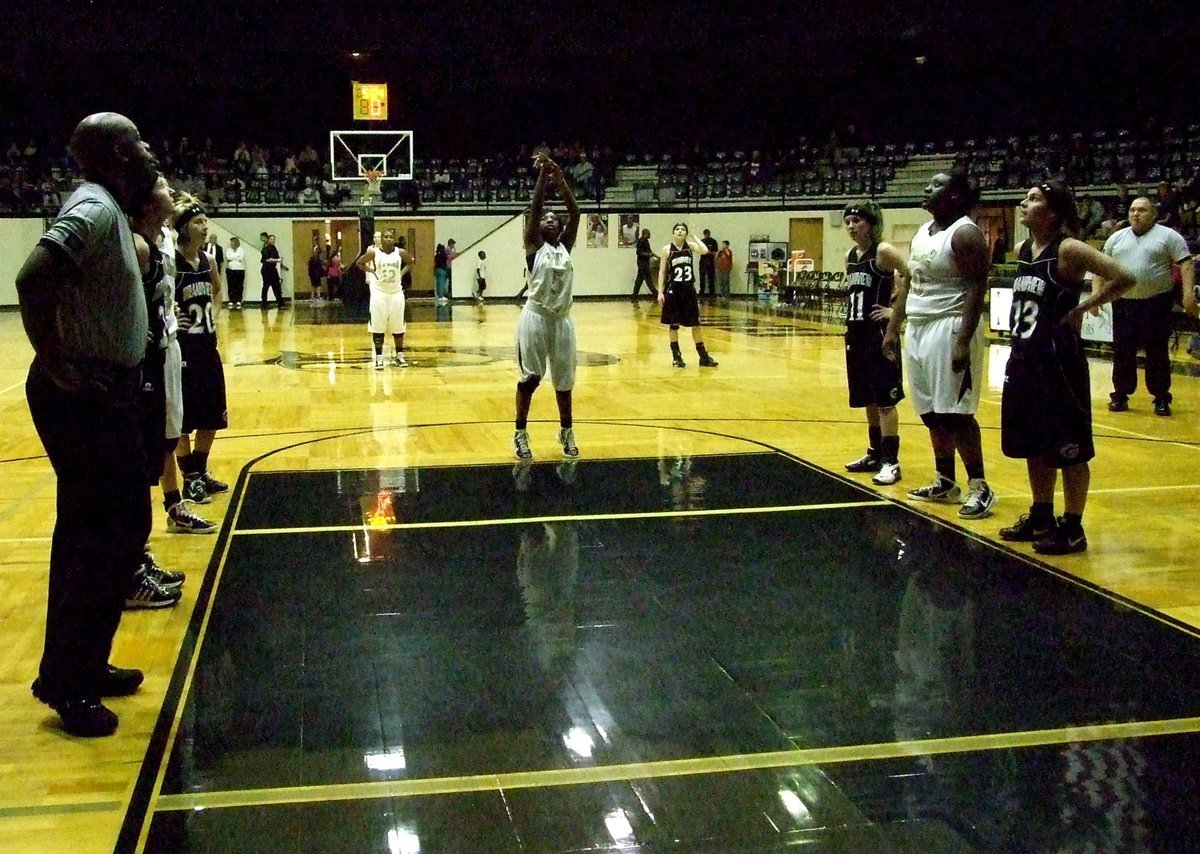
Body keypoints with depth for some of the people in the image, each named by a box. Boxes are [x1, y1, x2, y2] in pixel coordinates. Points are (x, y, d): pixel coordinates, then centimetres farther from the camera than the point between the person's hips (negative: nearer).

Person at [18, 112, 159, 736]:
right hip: (86, 397, -10)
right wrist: (54, 364, -25)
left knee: (91, 533, 17)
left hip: (102, 392, 10)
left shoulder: (108, 208, 12)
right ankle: (67, 682, 6)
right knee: (106, 536, -4)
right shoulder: (93, 210, -18)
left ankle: (82, 666, 29)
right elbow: (33, 278, -31)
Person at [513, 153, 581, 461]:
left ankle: (567, 432, 27)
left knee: (564, 380, 11)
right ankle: (521, 434, 11)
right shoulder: (534, 245, -2)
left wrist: (561, 179, -9)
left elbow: (575, 211, -1)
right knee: (529, 378, -1)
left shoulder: (566, 245, 8)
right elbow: (534, 207, -12)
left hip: (562, 319, 4)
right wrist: (543, 174, -15)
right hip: (536, 317, -4)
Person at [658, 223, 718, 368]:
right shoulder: (667, 249, -2)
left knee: (696, 324, 6)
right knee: (673, 325, 4)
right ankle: (676, 356, 15)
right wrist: (660, 292, -6)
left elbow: (705, 251, -18)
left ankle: (703, 356, 13)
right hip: (673, 290, -2)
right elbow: (662, 271, 0)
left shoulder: (690, 246, 2)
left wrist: (693, 237, -9)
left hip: (689, 289, 2)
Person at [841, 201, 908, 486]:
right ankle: (875, 454, 26)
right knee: (867, 399, 15)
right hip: (856, 334, 8)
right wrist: (851, 317, 14)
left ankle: (891, 461, 1)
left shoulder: (883, 251, -12)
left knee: (885, 400, -4)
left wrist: (896, 310, -17)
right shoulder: (850, 256, 10)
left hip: (879, 333, -8)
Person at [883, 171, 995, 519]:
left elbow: (976, 290, -18)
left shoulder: (965, 233, -13)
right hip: (918, 329, 9)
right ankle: (945, 482, 23)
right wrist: (893, 328, 13)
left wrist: (963, 342, -25)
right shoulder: (922, 232, 14)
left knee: (955, 413, -8)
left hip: (949, 330, -9)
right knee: (931, 412, 13)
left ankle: (980, 488, 0)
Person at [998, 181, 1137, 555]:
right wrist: (1018, 328, 11)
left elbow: (1124, 278, -21)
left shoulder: (1069, 250, -13)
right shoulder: (1021, 250, 9)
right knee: (1033, 445, 16)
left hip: (1059, 362, -8)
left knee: (1068, 449, 1)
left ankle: (1072, 528, 11)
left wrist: (1080, 309, -14)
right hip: (1024, 360, 8)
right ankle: (1041, 517, 30)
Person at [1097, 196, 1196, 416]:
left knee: (1157, 352, 1)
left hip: (1156, 303, -3)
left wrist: (1188, 293, -17)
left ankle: (1161, 398, 10)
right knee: (1122, 351, 7)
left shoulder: (1168, 236, -2)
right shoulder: (1116, 238, 10)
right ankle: (1120, 395, 18)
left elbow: (1186, 264, -6)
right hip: (1123, 302, 4)